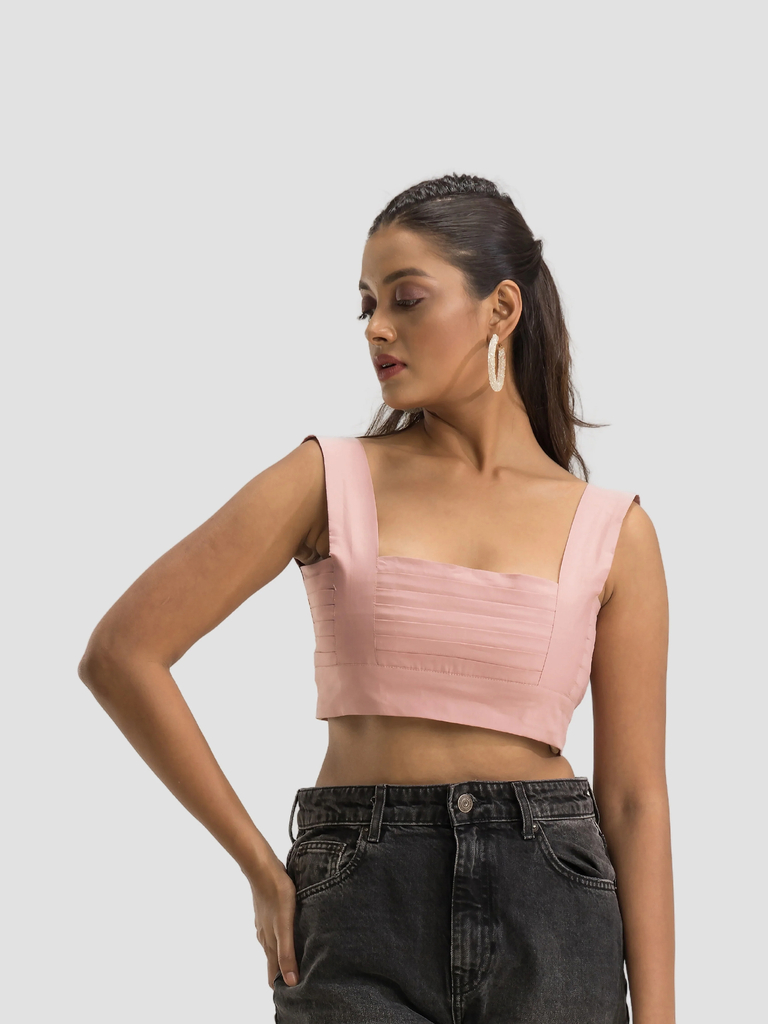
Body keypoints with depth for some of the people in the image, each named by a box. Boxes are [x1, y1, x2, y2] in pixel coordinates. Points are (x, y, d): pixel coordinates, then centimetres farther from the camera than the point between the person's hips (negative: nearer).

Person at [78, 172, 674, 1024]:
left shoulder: (613, 532, 5)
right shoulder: (332, 481, 2)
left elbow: (635, 799, 4)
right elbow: (122, 652, -1)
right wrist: (262, 871, 0)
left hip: (551, 925, 1)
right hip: (362, 922, -1)